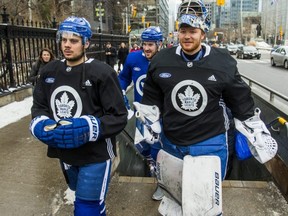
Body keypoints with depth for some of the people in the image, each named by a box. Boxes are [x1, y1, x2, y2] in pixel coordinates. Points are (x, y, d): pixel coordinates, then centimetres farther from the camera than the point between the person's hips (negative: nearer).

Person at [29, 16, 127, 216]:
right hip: (65, 153, 7)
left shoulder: (101, 72, -17)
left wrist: (88, 128, -30)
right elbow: (39, 106, 10)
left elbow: (119, 117, -16)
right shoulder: (49, 71, 2)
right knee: (83, 197, 28)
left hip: (95, 155, -6)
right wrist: (40, 124, -12)